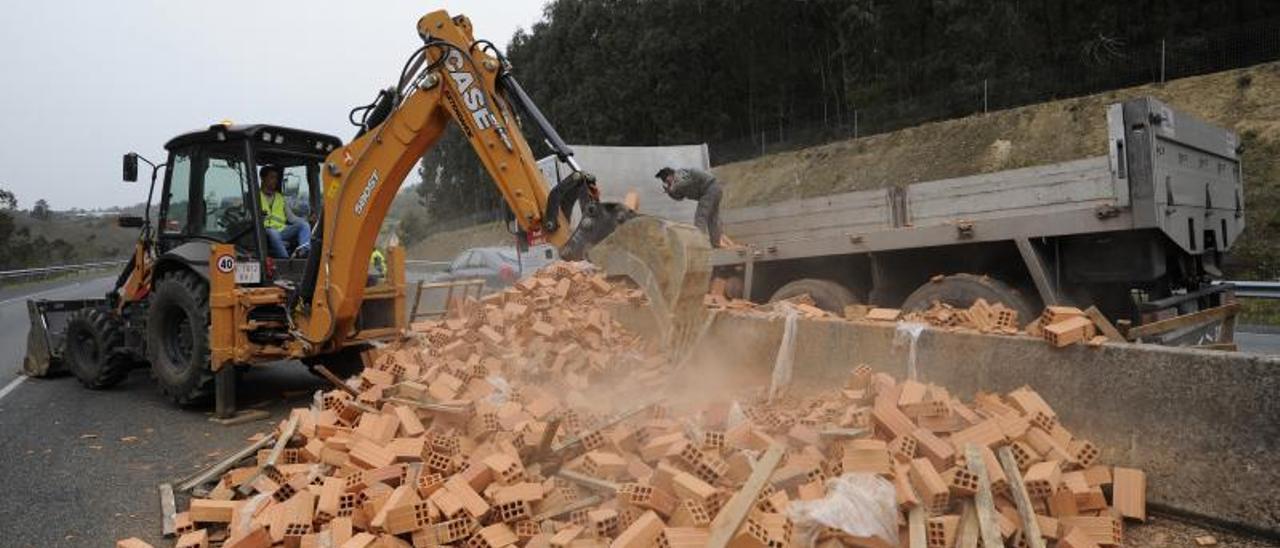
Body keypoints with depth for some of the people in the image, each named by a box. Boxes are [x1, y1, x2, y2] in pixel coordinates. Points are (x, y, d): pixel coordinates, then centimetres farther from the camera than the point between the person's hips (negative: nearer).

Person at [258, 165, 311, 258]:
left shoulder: (281, 198, 26)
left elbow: (291, 217, 19)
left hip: (282, 231, 4)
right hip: (266, 232, -4)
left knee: (304, 225, -21)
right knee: (272, 232, -38)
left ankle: (304, 249, -50)